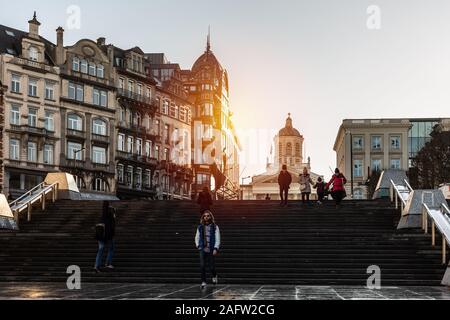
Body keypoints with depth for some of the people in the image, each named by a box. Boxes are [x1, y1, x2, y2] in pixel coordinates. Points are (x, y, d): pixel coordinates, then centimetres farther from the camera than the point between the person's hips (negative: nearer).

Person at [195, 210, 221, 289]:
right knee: (202, 266, -9)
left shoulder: (215, 227, 1)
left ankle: (214, 276, 32)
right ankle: (203, 282, -3)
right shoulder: (200, 227, 9)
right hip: (203, 250, 2)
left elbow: (217, 238, -3)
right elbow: (197, 237, 20)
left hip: (211, 250, -2)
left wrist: (216, 249, -12)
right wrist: (197, 245, 4)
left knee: (212, 267, 0)